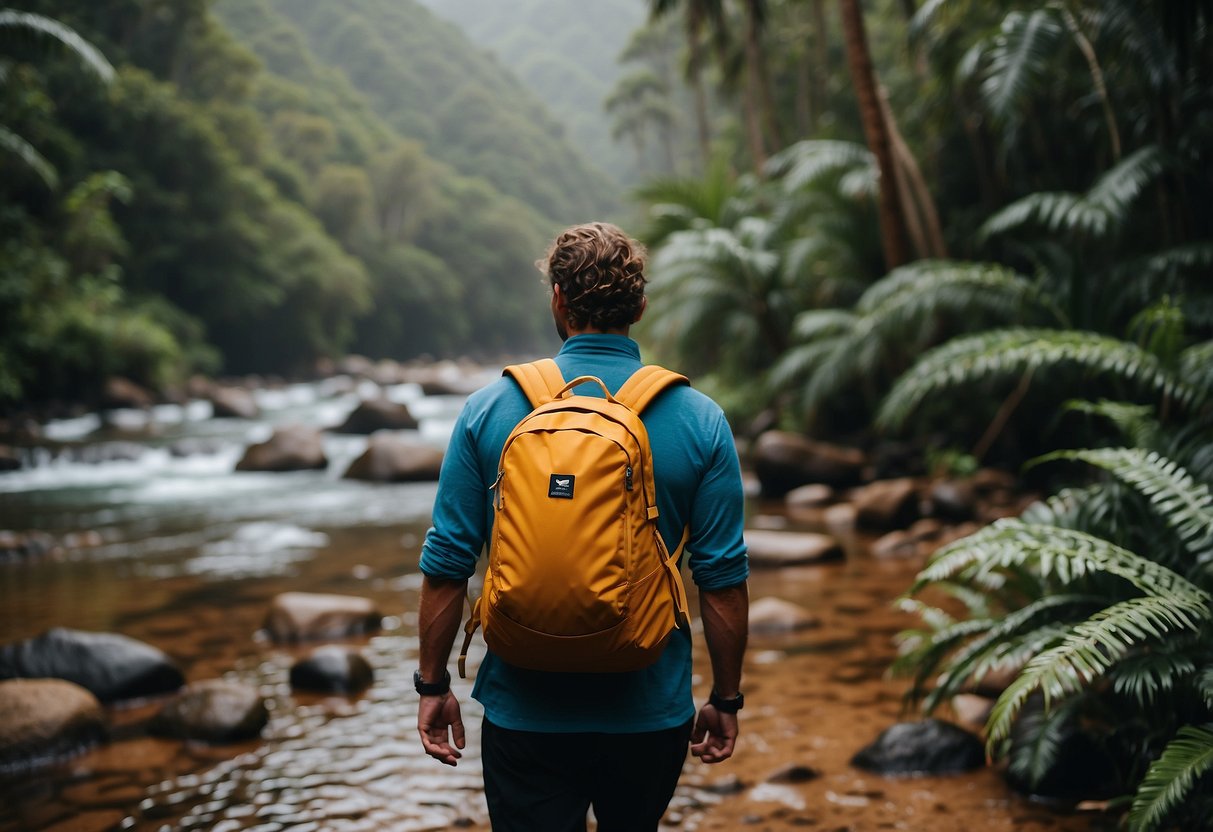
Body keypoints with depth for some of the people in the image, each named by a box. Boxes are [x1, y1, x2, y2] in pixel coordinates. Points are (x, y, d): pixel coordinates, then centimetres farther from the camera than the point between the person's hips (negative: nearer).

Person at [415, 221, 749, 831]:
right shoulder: (699, 420, -6)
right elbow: (723, 578, -4)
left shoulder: (488, 410, -6)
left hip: (524, 713, -1)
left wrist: (433, 686, 7)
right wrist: (725, 699, 7)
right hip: (650, 713, 1)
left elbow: (447, 566, -4)